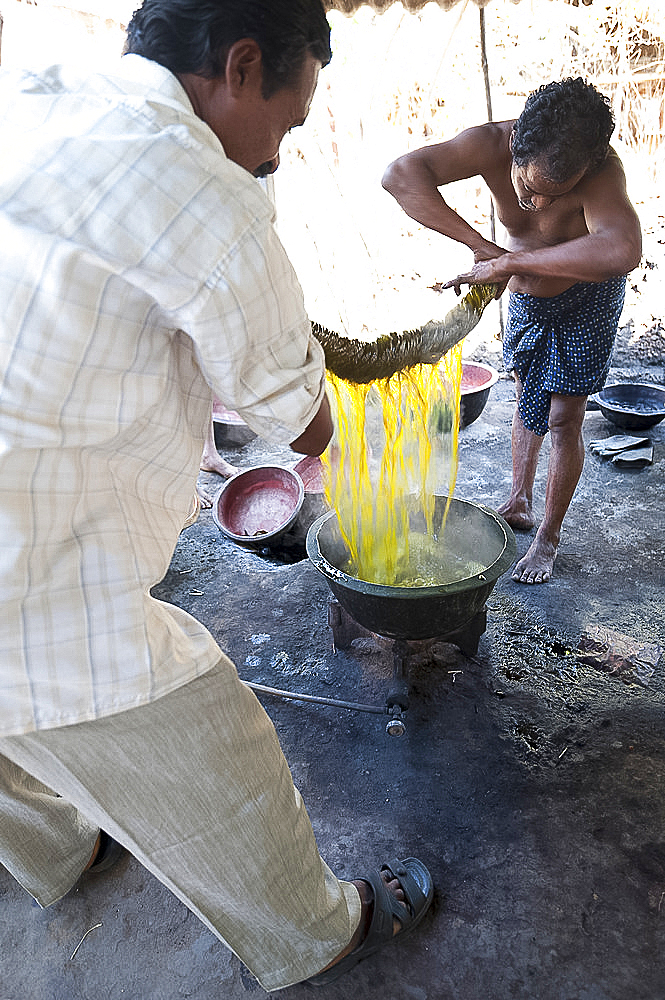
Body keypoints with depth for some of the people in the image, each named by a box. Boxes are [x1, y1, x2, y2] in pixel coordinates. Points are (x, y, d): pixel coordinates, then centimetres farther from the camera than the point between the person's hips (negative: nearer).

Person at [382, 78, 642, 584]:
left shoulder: (601, 169, -37)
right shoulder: (492, 144, -28)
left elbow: (622, 251, -56)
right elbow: (402, 174, -41)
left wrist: (508, 263, -51)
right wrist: (482, 246, -46)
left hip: (586, 301, -4)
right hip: (525, 296, 4)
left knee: (563, 419, -1)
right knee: (527, 401, 16)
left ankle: (549, 537, 17)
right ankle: (519, 504, 36)